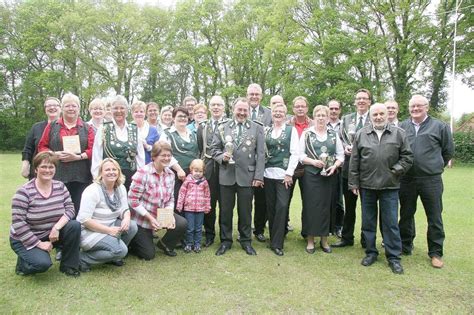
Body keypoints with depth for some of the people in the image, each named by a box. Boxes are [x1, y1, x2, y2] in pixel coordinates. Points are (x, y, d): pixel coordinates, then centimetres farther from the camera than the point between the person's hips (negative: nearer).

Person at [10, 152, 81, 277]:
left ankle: (68, 266, -4)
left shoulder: (60, 187, -3)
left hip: (51, 234, 5)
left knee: (75, 226, -22)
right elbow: (18, 223, -20)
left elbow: (70, 209, -8)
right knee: (43, 263, -29)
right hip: (26, 239, -4)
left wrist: (57, 227, -26)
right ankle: (23, 262, 8)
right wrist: (39, 243, -21)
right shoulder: (24, 192, -17)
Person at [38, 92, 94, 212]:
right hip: (57, 176, 1)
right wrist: (55, 154, -8)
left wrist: (77, 157, -13)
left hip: (80, 177, 0)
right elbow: (42, 147, 11)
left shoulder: (86, 128, 11)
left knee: (79, 210, -1)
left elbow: (92, 149, 2)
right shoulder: (52, 126, 13)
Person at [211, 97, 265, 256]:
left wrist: (258, 176, -7)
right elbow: (214, 149, 8)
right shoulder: (222, 127, 6)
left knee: (245, 211, 9)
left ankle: (246, 241, 26)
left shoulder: (257, 128, 3)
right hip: (227, 175, 1)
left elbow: (260, 154, -1)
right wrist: (221, 156, -14)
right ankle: (225, 241, 25)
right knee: (225, 210, 9)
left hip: (247, 176, -1)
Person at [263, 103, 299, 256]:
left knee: (282, 206, -8)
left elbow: (295, 153, -3)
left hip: (284, 174, -3)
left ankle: (277, 243, 1)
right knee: (270, 207, 7)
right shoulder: (266, 131, 11)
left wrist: (289, 173, -10)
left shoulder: (291, 130, 2)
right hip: (268, 173, 3)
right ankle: (273, 238, 21)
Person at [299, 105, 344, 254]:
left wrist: (334, 166, -10)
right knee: (311, 206, 0)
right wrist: (313, 162, -16)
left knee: (326, 206, 7)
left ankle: (324, 240, 20)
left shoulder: (334, 134, 9)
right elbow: (300, 155, -1)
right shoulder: (307, 133, 3)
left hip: (329, 175, 2)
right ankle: (310, 240, 12)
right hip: (311, 174, -2)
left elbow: (341, 155, 7)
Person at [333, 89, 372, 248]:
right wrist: (345, 147, -9)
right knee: (349, 205, 13)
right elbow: (340, 138, 11)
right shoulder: (346, 119, 11)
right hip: (349, 167, 3)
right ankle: (347, 238, 25)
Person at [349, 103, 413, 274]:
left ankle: (394, 257, 16)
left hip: (390, 186, -1)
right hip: (367, 185, 2)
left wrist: (396, 170, -8)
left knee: (391, 222, 4)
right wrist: (353, 183, 1)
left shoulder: (399, 134, 3)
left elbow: (407, 157, 5)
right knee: (368, 221, 11)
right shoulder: (361, 135, 5)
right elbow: (354, 161, 4)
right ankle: (370, 252, 25)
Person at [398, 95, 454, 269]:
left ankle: (436, 253, 19)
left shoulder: (439, 126, 0)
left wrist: (436, 166, 11)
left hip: (431, 180, -2)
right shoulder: (402, 127, 5)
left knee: (435, 217, 5)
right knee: (406, 215, 14)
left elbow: (448, 150, 9)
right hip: (406, 180, 2)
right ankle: (405, 246, 29)